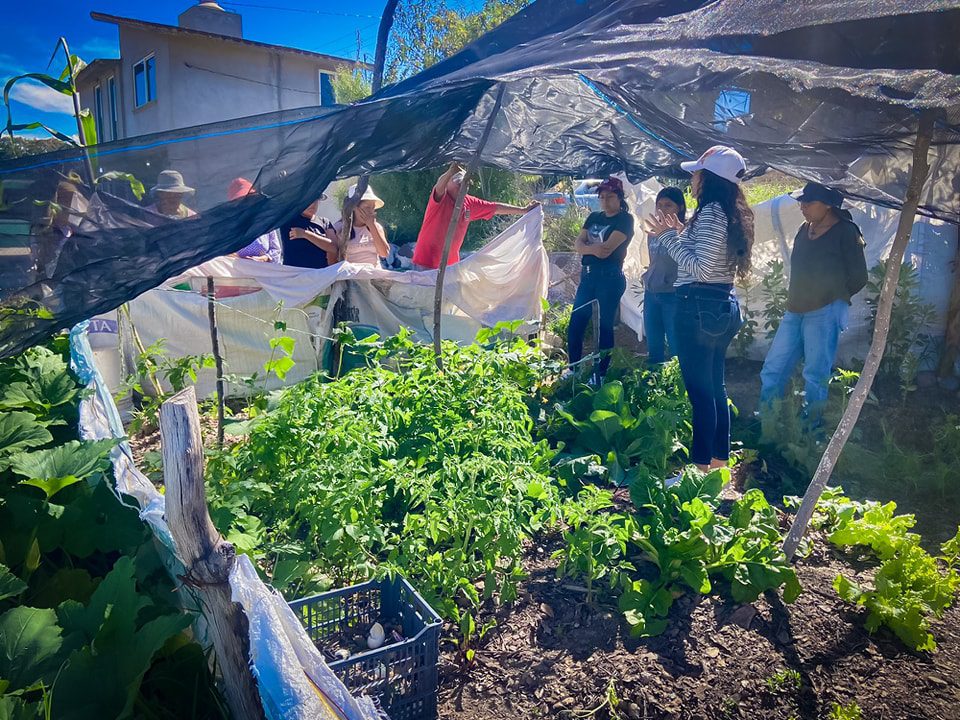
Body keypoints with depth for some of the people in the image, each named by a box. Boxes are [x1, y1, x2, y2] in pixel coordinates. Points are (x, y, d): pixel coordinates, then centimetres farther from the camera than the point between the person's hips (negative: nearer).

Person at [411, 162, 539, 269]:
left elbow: (496, 208, 10)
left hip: (450, 264, 6)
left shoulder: (470, 204, 3)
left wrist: (524, 210, 12)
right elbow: (439, 186, -36)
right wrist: (450, 172, -56)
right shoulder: (440, 199, -13)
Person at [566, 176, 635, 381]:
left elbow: (607, 249, -17)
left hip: (610, 279, -7)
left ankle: (600, 374, 9)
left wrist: (586, 247, -2)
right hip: (588, 277, 7)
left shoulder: (625, 219, -5)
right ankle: (573, 370, 19)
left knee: (604, 327, -1)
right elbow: (578, 245, 4)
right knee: (575, 326, 7)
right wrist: (594, 249, -15)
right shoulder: (594, 217, 15)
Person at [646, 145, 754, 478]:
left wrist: (669, 237, -14)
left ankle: (700, 468, 1)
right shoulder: (730, 213, 14)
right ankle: (719, 461, 26)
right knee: (715, 387, 16)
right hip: (723, 306, 10)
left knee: (700, 391, -5)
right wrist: (681, 233, 20)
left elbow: (701, 269, -21)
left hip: (699, 307, -10)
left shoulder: (710, 213, -15)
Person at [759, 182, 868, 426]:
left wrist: (832, 297, 4)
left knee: (815, 376, -1)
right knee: (772, 370, 7)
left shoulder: (845, 232, -6)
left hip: (824, 313, -7)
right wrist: (795, 298, 12)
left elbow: (858, 278, -3)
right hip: (794, 311, 7)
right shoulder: (805, 229, 12)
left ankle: (810, 429, 11)